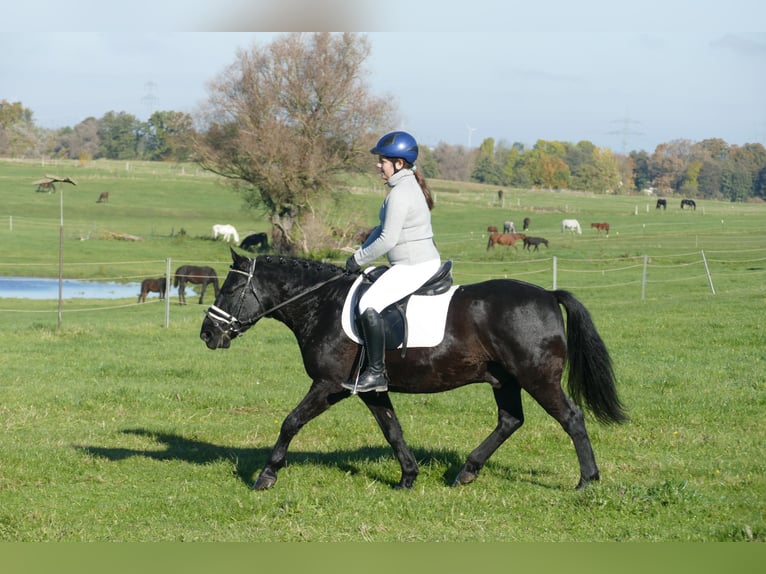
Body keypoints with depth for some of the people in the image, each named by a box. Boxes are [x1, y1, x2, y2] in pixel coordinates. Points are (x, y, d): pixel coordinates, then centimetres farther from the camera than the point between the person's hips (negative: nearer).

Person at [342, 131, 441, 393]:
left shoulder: (400, 193, -18)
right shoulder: (409, 185, 15)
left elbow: (387, 240, -21)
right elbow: (383, 228, 20)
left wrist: (358, 259, -9)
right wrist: (360, 254, 10)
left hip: (413, 267, -11)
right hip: (423, 263, 11)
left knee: (368, 305, -23)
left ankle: (376, 373, -24)